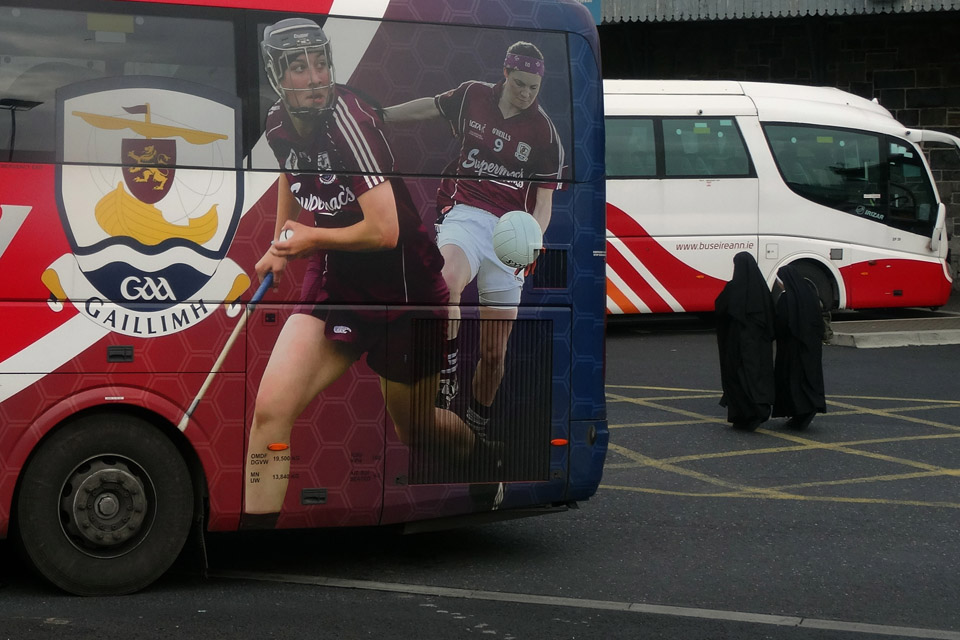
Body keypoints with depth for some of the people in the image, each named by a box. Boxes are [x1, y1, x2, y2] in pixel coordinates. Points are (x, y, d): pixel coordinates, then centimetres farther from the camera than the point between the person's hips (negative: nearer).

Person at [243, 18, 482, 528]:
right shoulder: (279, 126, -2)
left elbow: (385, 232, -28)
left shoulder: (347, 118, -25)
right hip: (335, 280, 5)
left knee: (415, 427, 15)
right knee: (271, 407, -15)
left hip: (406, 288, -5)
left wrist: (311, 240, -12)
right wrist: (280, 245, 19)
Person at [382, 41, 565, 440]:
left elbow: (544, 201, 1)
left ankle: (477, 424, 25)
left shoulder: (545, 133, 0)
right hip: (465, 213, 0)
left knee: (494, 352, 2)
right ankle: (445, 383, -30)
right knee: (447, 279, -38)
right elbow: (428, 108, 23)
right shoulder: (472, 96, 4)